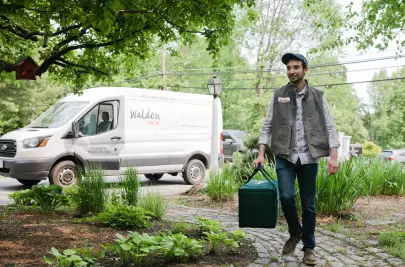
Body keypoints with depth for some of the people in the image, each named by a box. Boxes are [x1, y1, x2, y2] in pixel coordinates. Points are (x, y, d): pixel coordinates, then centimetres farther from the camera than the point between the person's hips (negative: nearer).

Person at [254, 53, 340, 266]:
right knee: (286, 196, -16)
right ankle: (294, 233, 13)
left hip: (309, 158, 0)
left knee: (308, 204, 4)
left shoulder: (317, 97, 4)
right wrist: (261, 153, -4)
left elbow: (329, 127, 2)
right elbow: (267, 126, 6)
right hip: (285, 157, 0)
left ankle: (309, 247, 20)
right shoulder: (278, 96, 6)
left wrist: (333, 156, -7)